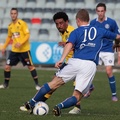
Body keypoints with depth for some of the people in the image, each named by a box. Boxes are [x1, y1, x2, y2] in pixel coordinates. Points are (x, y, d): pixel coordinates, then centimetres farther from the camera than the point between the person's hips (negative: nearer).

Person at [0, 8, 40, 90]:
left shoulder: (22, 23, -10)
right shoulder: (10, 26, 9)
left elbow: (27, 35, -14)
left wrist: (21, 43, -27)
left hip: (24, 49, -5)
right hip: (14, 50, 5)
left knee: (30, 66, -1)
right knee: (7, 66, 0)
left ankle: (37, 84, 7)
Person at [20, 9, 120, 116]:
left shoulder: (76, 32, 12)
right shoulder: (100, 31, 21)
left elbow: (69, 44, -8)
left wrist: (62, 59, -20)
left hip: (75, 62, -1)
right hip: (91, 66, 1)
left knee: (54, 83, 6)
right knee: (77, 96, 1)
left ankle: (31, 103, 3)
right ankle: (60, 107, -25)